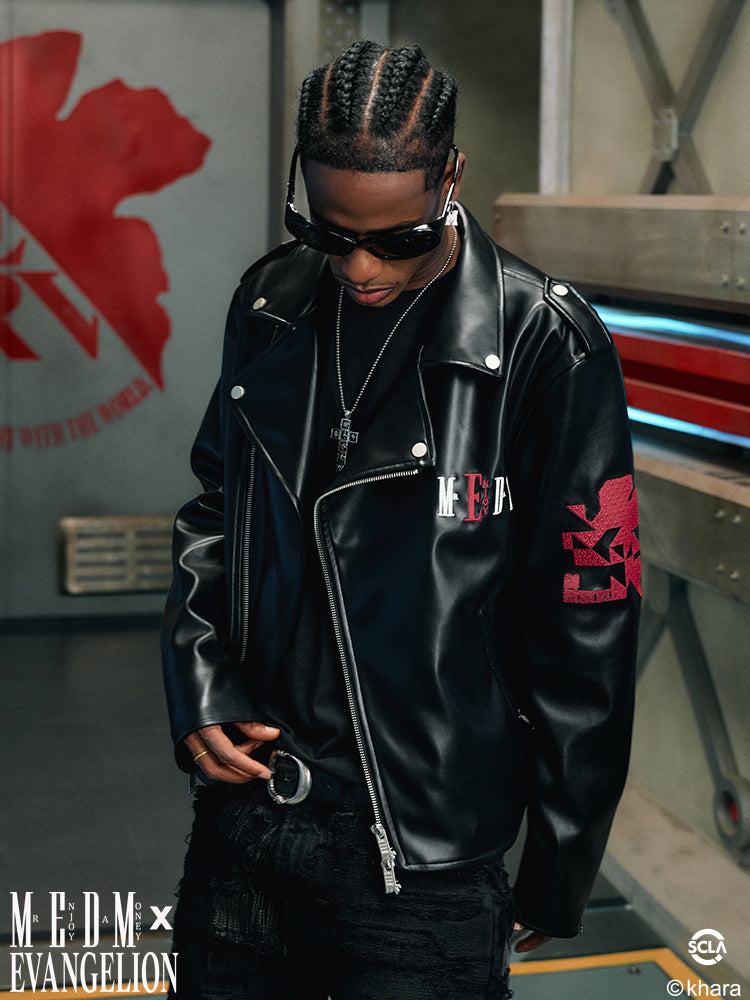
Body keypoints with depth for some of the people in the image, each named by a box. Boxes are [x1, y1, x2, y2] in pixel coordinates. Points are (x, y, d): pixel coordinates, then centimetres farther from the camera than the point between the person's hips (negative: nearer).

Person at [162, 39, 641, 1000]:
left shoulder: (546, 346, -14)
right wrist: (199, 685, 2)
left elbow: (585, 628, -9)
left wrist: (561, 866, -3)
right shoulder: (269, 306, 2)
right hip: (243, 815, 5)